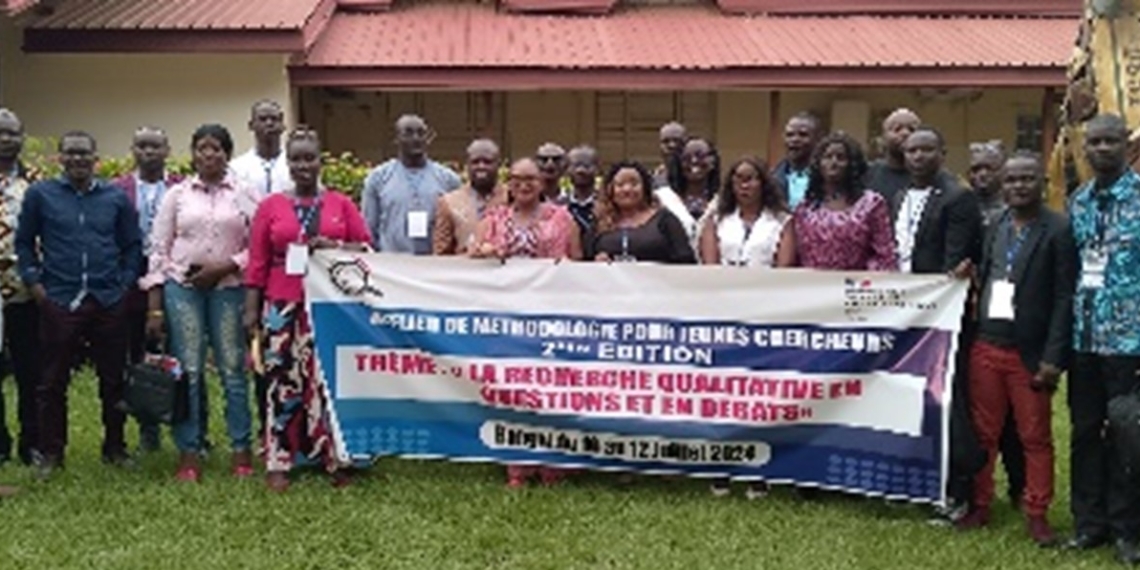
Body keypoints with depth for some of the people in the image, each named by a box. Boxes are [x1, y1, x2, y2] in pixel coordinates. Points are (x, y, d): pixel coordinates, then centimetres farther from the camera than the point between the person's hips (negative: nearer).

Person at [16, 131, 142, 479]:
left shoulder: (116, 198, 7)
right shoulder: (40, 195, 3)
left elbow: (132, 245, 12)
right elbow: (23, 241, 8)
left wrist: (125, 283, 4)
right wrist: (33, 282, -1)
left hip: (108, 303, 1)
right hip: (58, 303, -1)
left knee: (113, 381, 8)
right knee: (53, 383, 5)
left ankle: (115, 448, 20)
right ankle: (50, 453, 15)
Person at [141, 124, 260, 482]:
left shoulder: (246, 195, 4)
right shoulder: (177, 195, 8)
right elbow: (159, 250, 6)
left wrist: (226, 267, -12)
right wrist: (154, 306, 1)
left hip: (228, 288, -1)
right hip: (182, 288, 1)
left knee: (233, 369, 0)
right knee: (187, 372, 1)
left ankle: (241, 451, 10)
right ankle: (189, 455, 8)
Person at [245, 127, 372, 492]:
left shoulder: (341, 204, 7)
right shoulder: (270, 206, 6)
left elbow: (366, 247, 6)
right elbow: (257, 262, 4)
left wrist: (334, 246, -12)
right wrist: (251, 309, 0)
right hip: (284, 307, 0)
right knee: (284, 383, 2)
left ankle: (334, 459, 12)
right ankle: (278, 463, 8)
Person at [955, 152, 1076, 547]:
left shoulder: (1059, 230, -7)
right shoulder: (995, 227, 11)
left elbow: (1065, 298, -9)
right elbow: (984, 282, 10)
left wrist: (1053, 357, -13)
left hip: (1029, 352, -5)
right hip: (986, 347, 5)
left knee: (1035, 438, 6)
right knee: (983, 433, 11)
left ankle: (1036, 515, 17)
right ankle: (980, 507, 22)